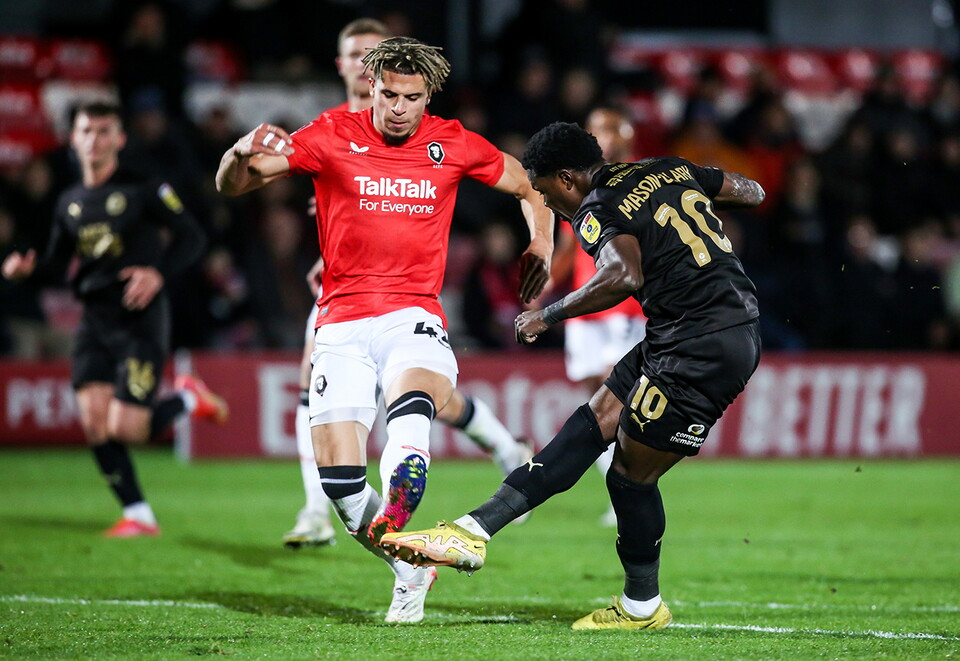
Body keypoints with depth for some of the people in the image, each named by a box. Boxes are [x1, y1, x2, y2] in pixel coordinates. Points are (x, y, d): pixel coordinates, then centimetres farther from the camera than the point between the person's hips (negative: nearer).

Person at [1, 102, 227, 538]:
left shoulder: (143, 190, -4)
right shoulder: (70, 203, 12)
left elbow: (191, 236, -5)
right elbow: (56, 264, 17)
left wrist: (159, 273, -21)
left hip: (140, 319, -5)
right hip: (95, 318, 6)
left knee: (124, 430, -13)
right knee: (94, 423, -5)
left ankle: (189, 398, 15)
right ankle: (137, 515, 7)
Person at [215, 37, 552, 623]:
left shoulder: (452, 145, 6)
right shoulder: (334, 136, 2)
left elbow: (530, 186, 22)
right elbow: (232, 185, 1)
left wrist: (541, 246, 5)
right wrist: (242, 155, -22)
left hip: (414, 316, -1)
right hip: (343, 322, 1)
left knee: (411, 406, -36)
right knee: (337, 475, -10)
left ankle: (393, 526, -50)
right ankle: (411, 572, 12)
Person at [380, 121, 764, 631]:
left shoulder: (597, 213, -10)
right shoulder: (670, 169, 14)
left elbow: (624, 276, -29)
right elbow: (752, 192, 22)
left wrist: (547, 316, -15)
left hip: (703, 351, -9)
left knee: (631, 473, 4)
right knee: (594, 423, 8)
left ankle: (642, 606, 21)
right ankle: (473, 531, 6)